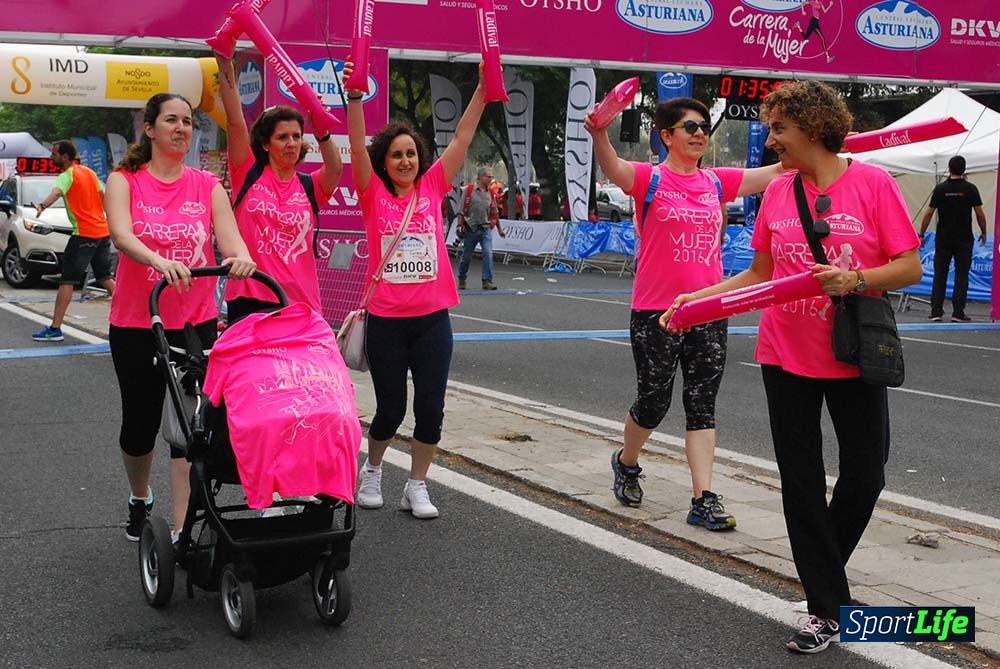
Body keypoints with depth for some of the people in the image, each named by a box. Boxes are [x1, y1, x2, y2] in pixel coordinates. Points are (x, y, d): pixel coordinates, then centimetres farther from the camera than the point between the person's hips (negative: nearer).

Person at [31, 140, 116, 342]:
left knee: (67, 281, -5)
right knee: (105, 278, 18)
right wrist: (110, 221, 32)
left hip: (84, 234, -8)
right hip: (103, 232, 8)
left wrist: (42, 205, -50)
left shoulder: (67, 176, -10)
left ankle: (55, 329, -7)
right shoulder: (88, 172, 14)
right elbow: (103, 197, 21)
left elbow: (57, 192, -32)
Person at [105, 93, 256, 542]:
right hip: (136, 323, -1)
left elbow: (229, 236, -9)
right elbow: (121, 234, -20)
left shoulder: (207, 185, 5)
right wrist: (158, 260, -41)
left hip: (196, 323, 1)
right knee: (140, 421, 11)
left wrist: (241, 257, -34)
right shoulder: (125, 181, -2)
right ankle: (140, 499, 39)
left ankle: (182, 530, -1)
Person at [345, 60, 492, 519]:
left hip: (433, 318, 2)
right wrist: (355, 98, -25)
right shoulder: (374, 194, 0)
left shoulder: (432, 188, 5)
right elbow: (358, 147, -13)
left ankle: (417, 487, 17)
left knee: (430, 407, 1)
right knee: (390, 409, 7)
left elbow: (462, 138, 2)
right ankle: (372, 469, 35)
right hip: (386, 320, -2)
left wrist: (483, 88, -3)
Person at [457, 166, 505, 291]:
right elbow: (462, 210, -4)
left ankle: (487, 280, -11)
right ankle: (461, 280, 25)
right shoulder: (469, 190, -3)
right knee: (466, 256, 7)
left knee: (488, 253, -12)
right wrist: (460, 225, -13)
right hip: (471, 228, -3)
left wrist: (499, 229, 17)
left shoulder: (490, 193, 9)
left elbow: (495, 212, 17)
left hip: (486, 229, 3)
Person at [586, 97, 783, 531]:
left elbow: (775, 172, 10)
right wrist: (599, 136, -46)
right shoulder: (650, 178, -5)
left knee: (702, 406, 3)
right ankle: (626, 463, 36)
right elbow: (613, 168, -25)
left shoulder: (716, 182, 10)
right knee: (653, 402, 7)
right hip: (656, 314, -4)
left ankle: (703, 499, 4)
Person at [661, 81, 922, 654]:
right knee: (801, 481, 5)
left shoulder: (873, 183, -9)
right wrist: (696, 298, -1)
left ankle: (824, 567, 36)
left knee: (865, 477, 7)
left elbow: (910, 267, -8)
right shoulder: (778, 192, 3)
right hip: (787, 358, 3)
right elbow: (760, 275, 9)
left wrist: (856, 279, -24)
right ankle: (828, 610, 17)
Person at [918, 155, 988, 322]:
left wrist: (921, 234, 6)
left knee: (940, 275, 6)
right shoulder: (970, 189, -5)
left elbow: (929, 213, -2)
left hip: (943, 239, 1)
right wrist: (983, 233, 11)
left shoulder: (940, 188, -2)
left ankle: (936, 311, 4)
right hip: (964, 239, -1)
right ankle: (958, 313, -2)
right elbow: (980, 214, -4)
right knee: (961, 275, 2)